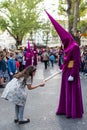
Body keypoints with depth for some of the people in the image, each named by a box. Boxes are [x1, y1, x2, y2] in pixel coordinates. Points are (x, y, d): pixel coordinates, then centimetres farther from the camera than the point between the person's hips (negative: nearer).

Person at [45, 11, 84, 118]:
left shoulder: (75, 47, -17)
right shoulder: (68, 47, 10)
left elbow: (77, 62, -21)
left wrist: (72, 75, -22)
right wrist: (63, 69, 18)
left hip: (71, 72, -9)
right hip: (66, 72, 9)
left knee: (72, 92, 0)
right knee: (66, 91, 15)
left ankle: (74, 112, 11)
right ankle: (66, 109, 26)